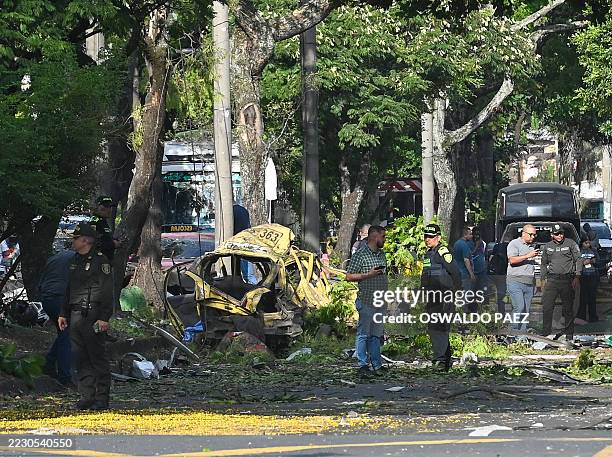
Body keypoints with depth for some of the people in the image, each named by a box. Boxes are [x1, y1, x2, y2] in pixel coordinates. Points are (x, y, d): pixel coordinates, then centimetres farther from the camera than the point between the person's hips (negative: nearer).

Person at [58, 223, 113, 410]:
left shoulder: (100, 261, -6)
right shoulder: (75, 262, 18)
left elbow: (107, 292, -11)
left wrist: (104, 318, -18)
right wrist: (64, 314, 19)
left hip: (93, 316, -8)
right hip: (75, 316, 8)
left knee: (97, 357, -5)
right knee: (80, 358, 7)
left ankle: (102, 398, -3)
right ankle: (86, 396, 11)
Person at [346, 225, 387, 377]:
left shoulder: (382, 254, 15)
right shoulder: (360, 255, -8)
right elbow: (349, 276, -10)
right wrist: (369, 275, -18)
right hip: (366, 301, -7)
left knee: (376, 335, 9)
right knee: (363, 334, -2)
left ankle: (377, 365, 12)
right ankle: (363, 365, 2)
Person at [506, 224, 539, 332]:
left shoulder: (531, 246, 21)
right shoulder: (514, 244, 0)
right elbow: (512, 260, -15)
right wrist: (528, 256, -17)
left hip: (529, 283, 7)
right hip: (515, 281, -7)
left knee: (526, 311, 3)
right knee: (519, 307, -18)